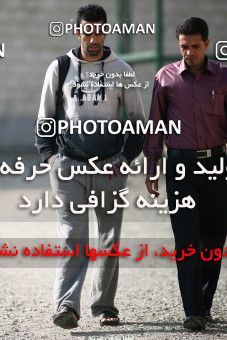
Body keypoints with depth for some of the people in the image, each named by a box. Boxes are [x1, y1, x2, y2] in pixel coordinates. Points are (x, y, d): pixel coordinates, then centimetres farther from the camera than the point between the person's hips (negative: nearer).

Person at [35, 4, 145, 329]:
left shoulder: (121, 71, 6)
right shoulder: (59, 69, 6)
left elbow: (137, 119, 11)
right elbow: (45, 117, 12)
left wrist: (125, 157, 0)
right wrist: (50, 154, 0)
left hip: (109, 167, 1)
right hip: (70, 166, -1)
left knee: (109, 239, 6)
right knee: (72, 236, -11)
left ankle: (104, 305, 15)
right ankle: (66, 305, -19)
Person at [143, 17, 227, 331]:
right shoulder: (166, 78, 3)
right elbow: (155, 125, 7)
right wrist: (151, 169, 4)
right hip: (180, 164, -1)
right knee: (187, 240, -7)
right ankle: (194, 312, -9)